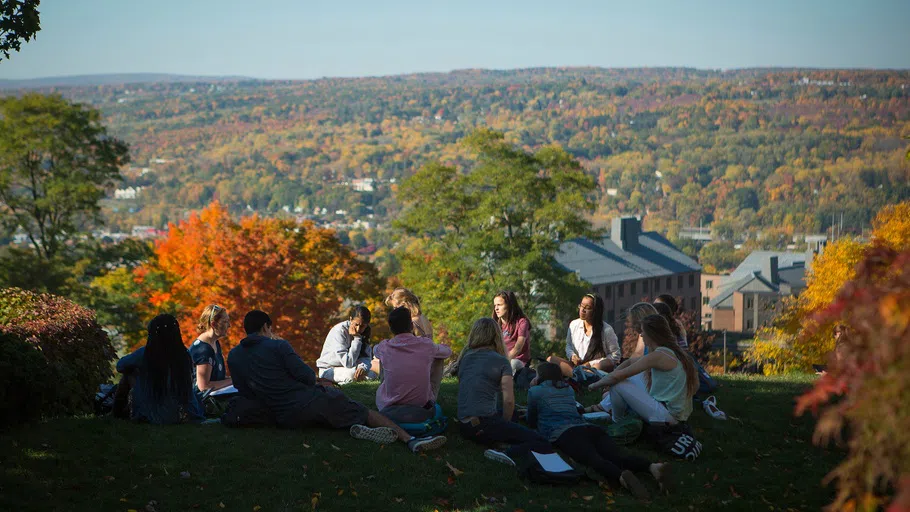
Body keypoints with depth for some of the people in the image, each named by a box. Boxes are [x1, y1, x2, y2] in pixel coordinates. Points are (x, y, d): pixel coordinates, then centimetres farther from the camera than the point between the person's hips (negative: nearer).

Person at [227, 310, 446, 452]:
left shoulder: (233, 357, 8)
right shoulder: (278, 346, -7)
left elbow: (245, 393, 16)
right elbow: (308, 377, -7)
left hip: (285, 420, 5)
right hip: (311, 403, -5)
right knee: (366, 413, 5)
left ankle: (357, 429, -3)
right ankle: (411, 440, -10)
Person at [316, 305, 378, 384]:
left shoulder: (362, 332, -2)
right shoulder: (339, 331, -23)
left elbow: (366, 357, -8)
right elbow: (348, 363, -28)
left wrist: (363, 367, -32)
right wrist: (357, 339, -26)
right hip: (329, 369, -6)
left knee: (373, 375, -17)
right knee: (352, 373, -35)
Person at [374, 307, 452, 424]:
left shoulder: (384, 348, -7)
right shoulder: (427, 345, -9)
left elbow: (375, 350, 21)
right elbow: (448, 351, 15)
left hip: (390, 410, 1)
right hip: (423, 409, -1)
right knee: (438, 359, 18)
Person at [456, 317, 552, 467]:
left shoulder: (464, 358, 16)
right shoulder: (501, 361, -1)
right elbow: (509, 400, -7)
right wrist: (505, 425, 11)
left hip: (463, 427, 7)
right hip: (485, 425, -7)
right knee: (543, 444, -13)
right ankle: (509, 454, -34)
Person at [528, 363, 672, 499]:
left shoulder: (535, 392, 19)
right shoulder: (568, 389, 35)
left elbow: (531, 423, 31)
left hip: (564, 434, -5)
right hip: (589, 428, 5)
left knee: (594, 459, -33)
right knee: (618, 456, -21)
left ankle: (622, 476, -66)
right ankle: (653, 467, -52)